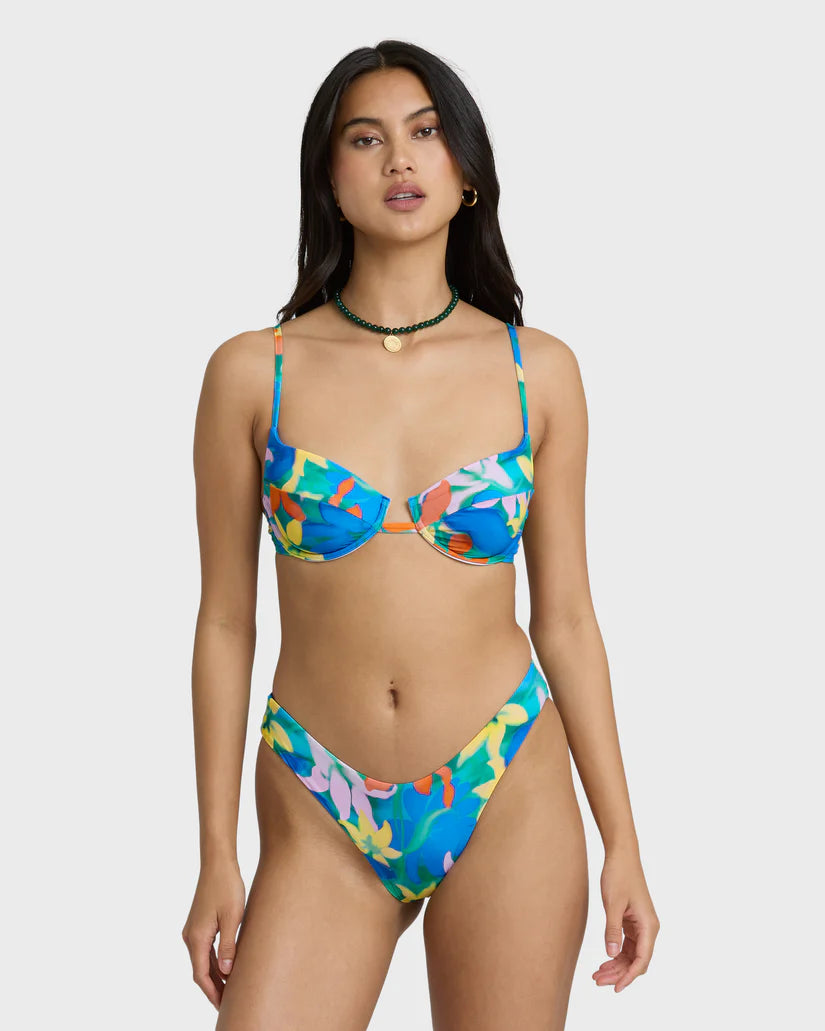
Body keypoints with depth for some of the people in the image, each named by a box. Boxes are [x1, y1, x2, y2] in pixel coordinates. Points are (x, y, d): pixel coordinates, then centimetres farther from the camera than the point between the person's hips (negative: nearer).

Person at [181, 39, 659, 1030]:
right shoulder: (252, 372, -2)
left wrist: (622, 840, 4)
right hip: (320, 819, 0)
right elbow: (224, 624, 2)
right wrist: (216, 858, 2)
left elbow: (565, 618, 5)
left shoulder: (537, 370, 1)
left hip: (509, 799, 1)